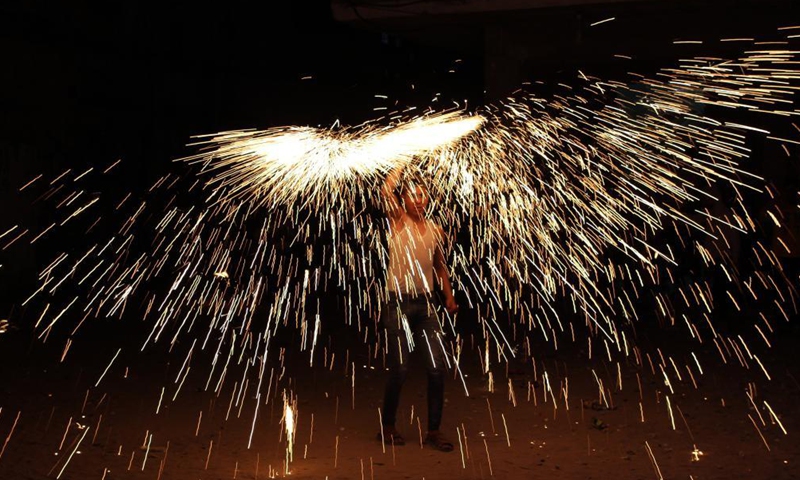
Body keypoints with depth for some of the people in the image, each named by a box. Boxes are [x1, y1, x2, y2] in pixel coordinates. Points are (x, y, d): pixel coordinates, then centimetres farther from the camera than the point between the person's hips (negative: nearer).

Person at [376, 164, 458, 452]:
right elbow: (386, 190, -19)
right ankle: (388, 427, 19)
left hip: (425, 304, 4)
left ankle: (434, 430, 12)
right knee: (399, 370, -2)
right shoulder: (398, 221, -2)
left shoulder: (436, 231, 10)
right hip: (397, 304, -4)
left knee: (438, 368, -2)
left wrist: (448, 296, 16)